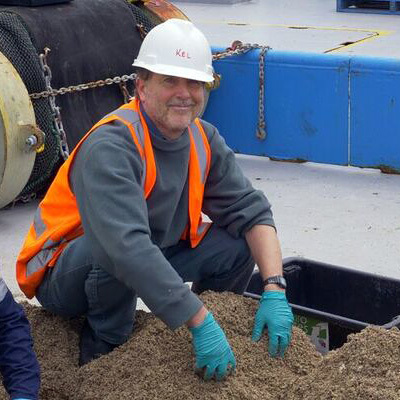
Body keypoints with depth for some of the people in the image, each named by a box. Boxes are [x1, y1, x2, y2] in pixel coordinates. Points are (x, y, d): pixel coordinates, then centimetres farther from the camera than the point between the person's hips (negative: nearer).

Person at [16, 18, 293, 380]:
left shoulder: (203, 140, -6)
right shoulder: (111, 146, -30)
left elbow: (251, 211, -6)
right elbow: (128, 246, -42)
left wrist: (275, 289, -23)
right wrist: (200, 323, -43)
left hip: (150, 264, 7)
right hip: (64, 276, -7)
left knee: (239, 244, -10)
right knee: (113, 251, -38)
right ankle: (104, 350, -11)